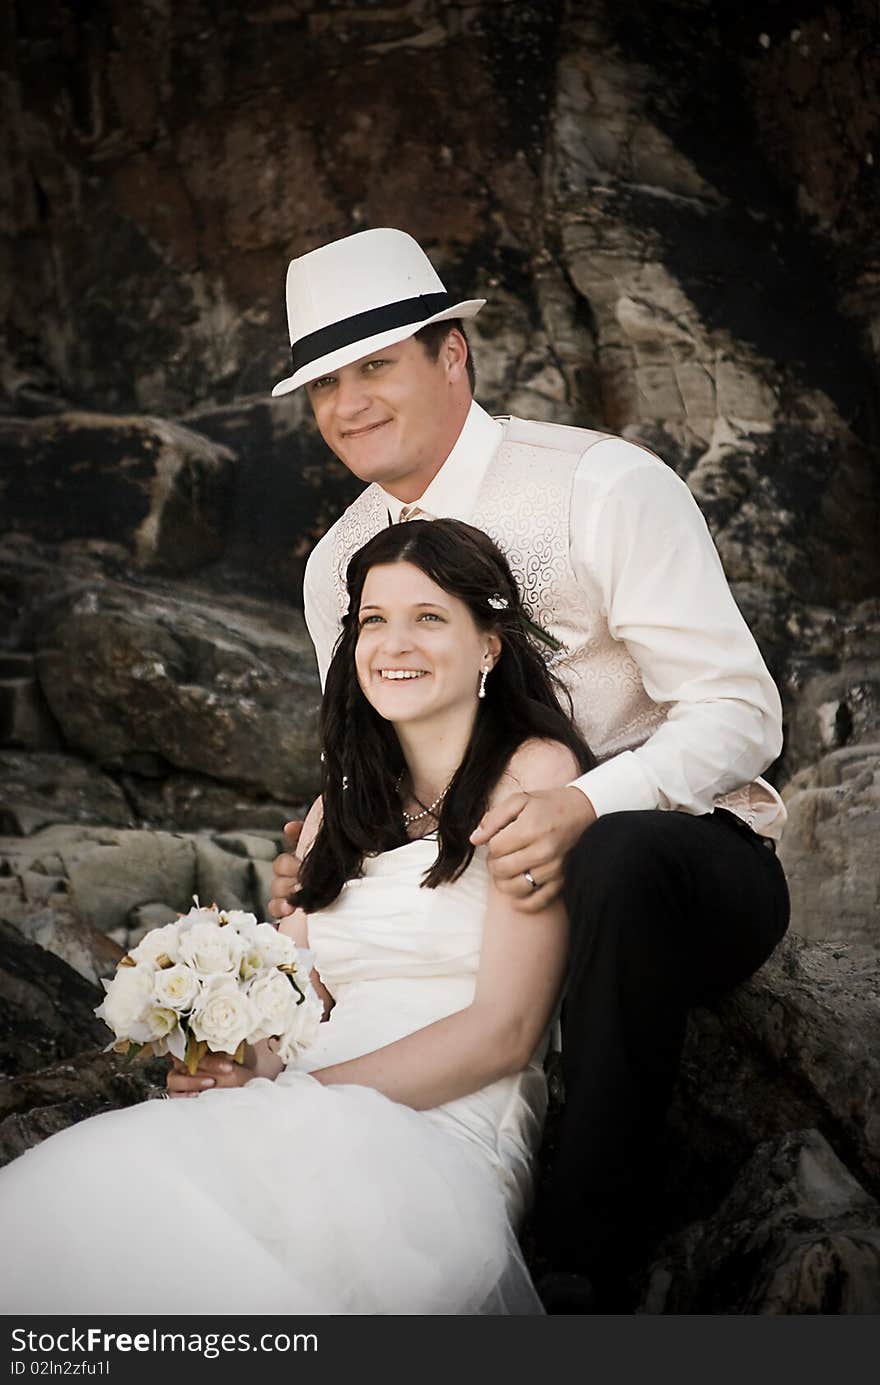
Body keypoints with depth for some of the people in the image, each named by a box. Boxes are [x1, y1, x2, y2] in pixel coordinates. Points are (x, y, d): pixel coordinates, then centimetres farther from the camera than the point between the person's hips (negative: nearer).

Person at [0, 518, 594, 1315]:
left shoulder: (534, 773, 3)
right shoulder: (342, 807, 23)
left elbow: (505, 1031, -5)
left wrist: (306, 1094, -11)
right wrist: (228, 1064, -8)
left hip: (442, 1136, -5)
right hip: (306, 1128, 6)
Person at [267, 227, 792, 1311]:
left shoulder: (605, 487, -14)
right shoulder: (335, 566, 6)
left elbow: (739, 709, -19)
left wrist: (584, 809, -37)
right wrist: (319, 862, -9)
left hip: (678, 862, -5)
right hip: (491, 894, 6)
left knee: (617, 861, -39)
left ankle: (584, 1274, -28)